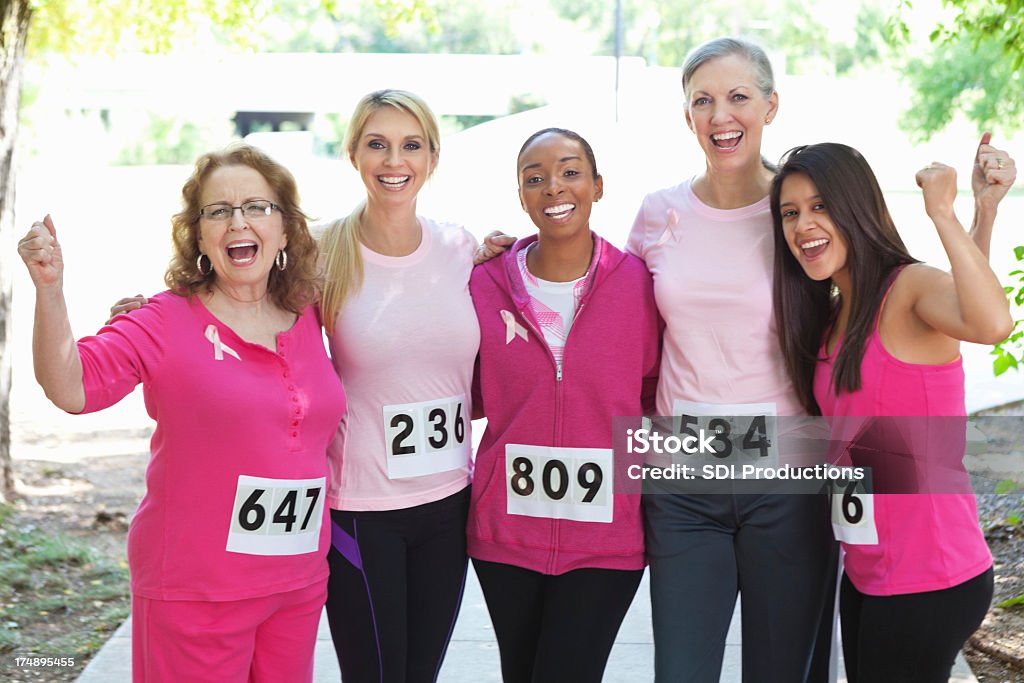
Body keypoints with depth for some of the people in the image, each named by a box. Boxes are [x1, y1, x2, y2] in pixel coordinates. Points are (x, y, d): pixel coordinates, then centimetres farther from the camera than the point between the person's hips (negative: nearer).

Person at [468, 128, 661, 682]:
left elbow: (655, 397, 6)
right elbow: (468, 397, 10)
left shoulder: (639, 284, -4)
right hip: (506, 531, 2)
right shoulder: (485, 285, -1)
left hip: (605, 536, -2)